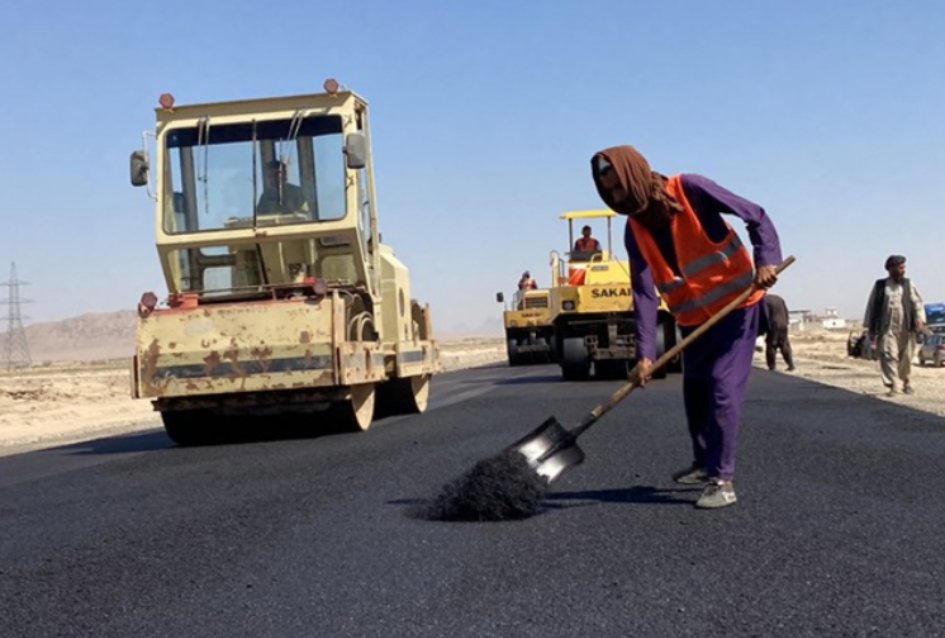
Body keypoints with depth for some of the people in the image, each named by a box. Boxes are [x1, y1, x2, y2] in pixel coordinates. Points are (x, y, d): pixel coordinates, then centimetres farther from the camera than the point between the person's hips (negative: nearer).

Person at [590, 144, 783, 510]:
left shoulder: (689, 190, -18)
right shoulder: (635, 229, -5)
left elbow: (756, 216, -16)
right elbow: (643, 292, -12)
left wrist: (766, 260, -33)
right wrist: (645, 353, -22)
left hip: (736, 306, -6)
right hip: (693, 319, 6)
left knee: (723, 389, -12)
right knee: (694, 391, 14)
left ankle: (723, 480, -9)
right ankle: (704, 464, 33)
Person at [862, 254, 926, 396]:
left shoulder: (908, 285, 7)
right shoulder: (880, 285, 2)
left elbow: (917, 303, 2)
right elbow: (872, 305, 6)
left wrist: (920, 319, -14)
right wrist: (869, 326, 5)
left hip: (906, 328, 2)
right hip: (887, 328, -2)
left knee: (906, 356, 10)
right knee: (889, 356, -11)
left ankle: (906, 381, 32)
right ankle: (891, 385, -8)